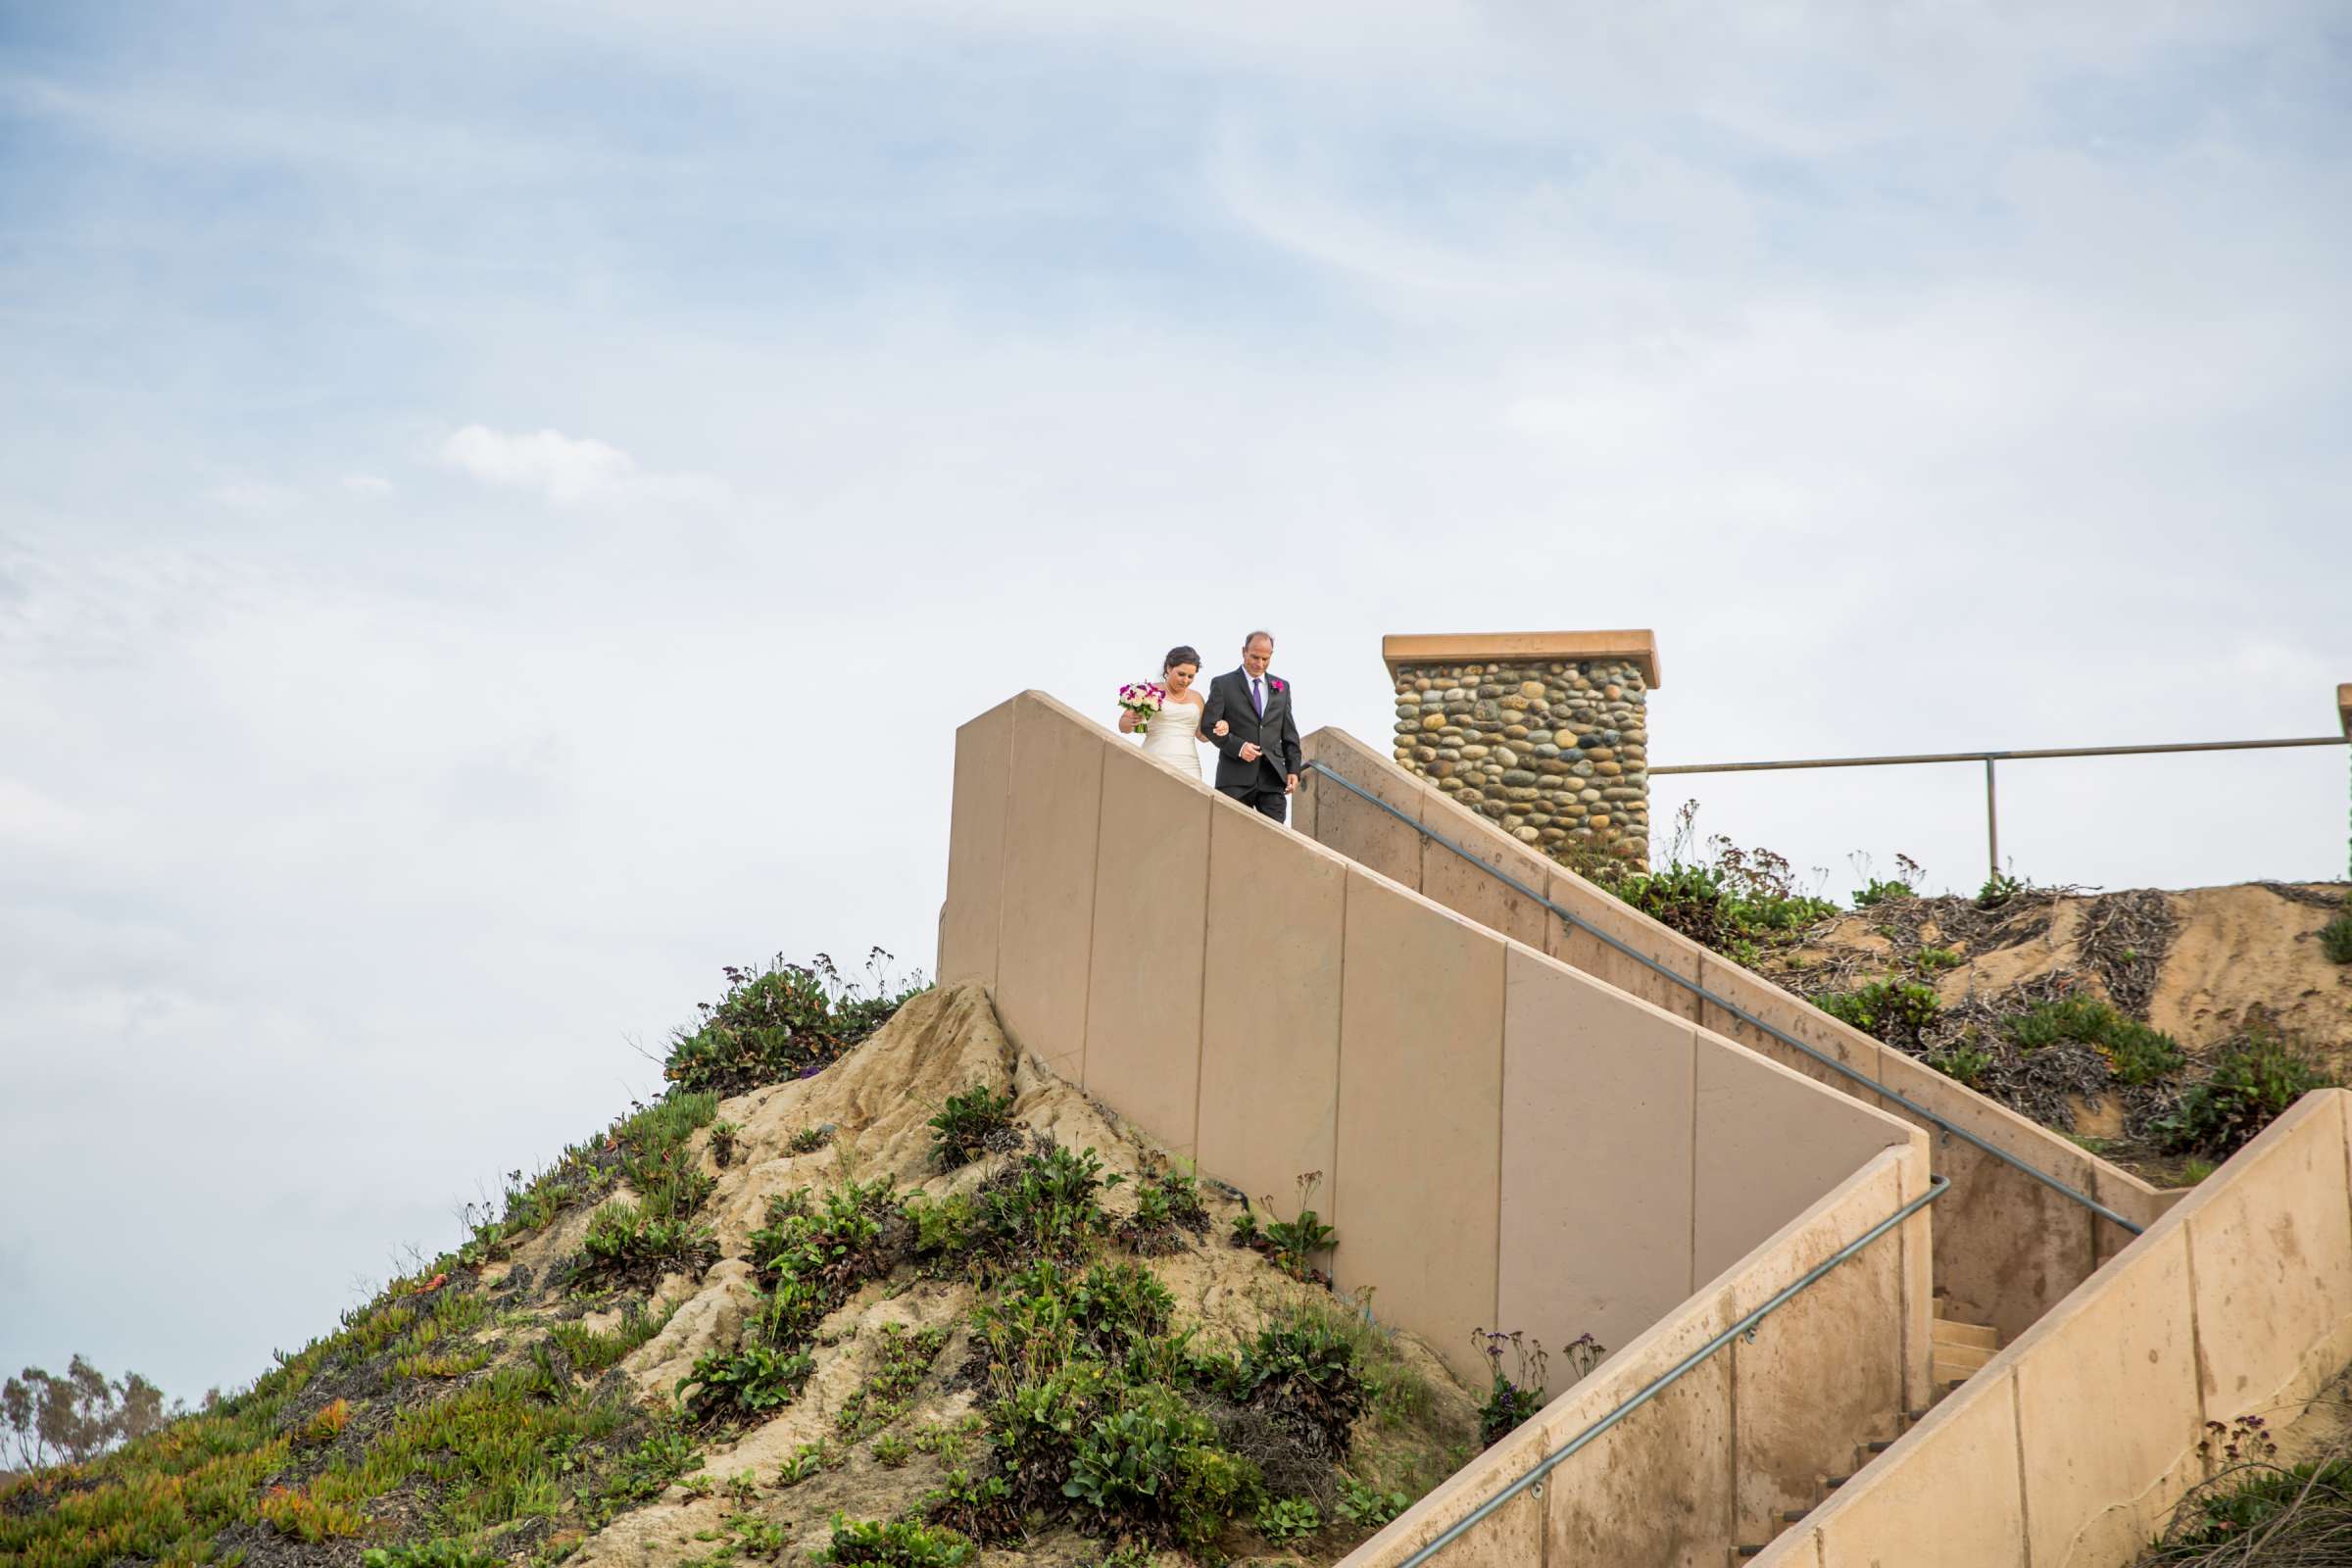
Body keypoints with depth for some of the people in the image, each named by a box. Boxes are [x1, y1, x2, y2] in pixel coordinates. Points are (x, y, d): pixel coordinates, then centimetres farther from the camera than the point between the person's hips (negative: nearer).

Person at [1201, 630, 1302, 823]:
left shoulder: (1281, 687, 16)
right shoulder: (1222, 685, 4)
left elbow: (1289, 733, 17)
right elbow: (1208, 725, -3)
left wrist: (1294, 769, 7)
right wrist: (1238, 746, -15)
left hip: (1273, 778, 3)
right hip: (1235, 779, -3)